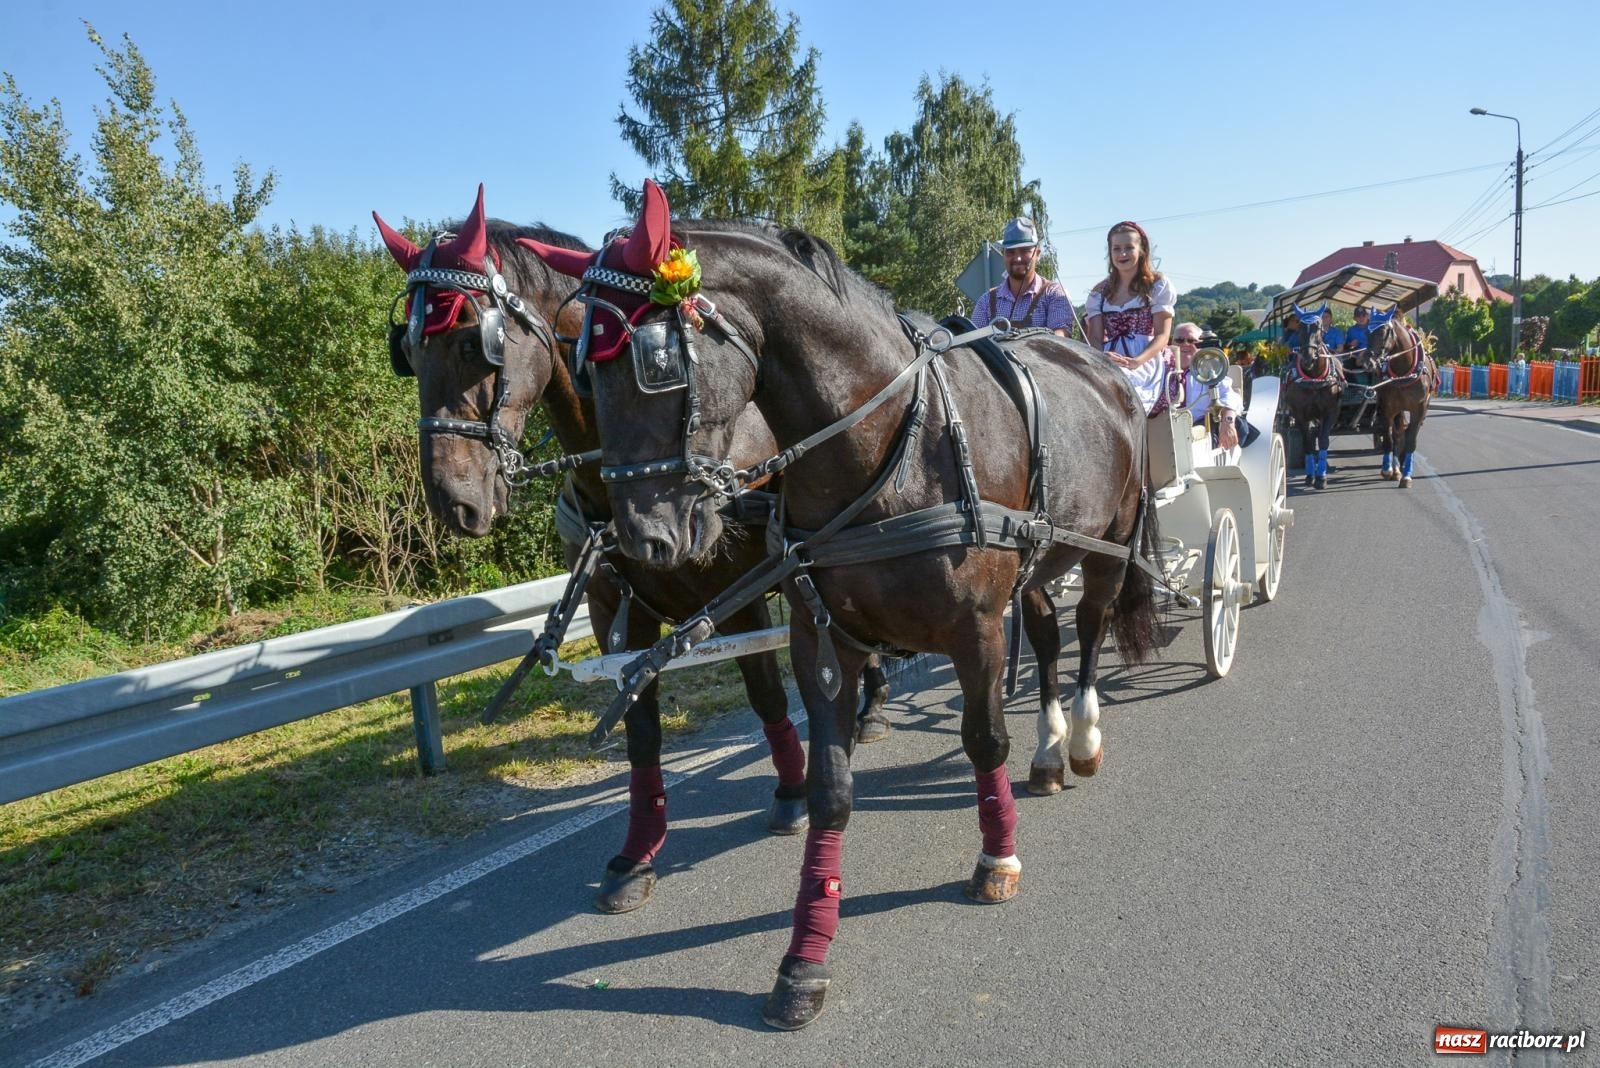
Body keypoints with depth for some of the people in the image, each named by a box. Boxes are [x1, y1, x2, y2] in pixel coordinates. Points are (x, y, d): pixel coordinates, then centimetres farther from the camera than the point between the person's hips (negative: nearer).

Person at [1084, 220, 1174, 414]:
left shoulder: (1158, 285, 9)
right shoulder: (1100, 292, 18)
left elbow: (1162, 336, 0)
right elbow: (1095, 338, 9)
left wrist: (1136, 361, -20)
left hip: (1147, 364, -3)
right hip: (1109, 365, 3)